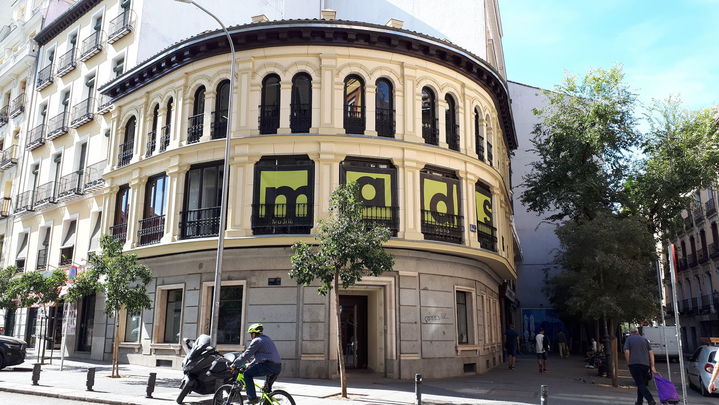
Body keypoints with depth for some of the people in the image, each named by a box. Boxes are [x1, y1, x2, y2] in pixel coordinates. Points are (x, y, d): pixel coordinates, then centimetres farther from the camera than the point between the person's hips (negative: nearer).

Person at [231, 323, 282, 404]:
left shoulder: (256, 341, -3)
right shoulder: (267, 339, 26)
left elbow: (246, 355, -4)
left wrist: (234, 365, 4)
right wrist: (251, 364, 37)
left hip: (269, 366, -9)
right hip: (278, 367, 9)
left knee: (247, 374, 0)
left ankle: (252, 398, -2)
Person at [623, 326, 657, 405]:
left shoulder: (629, 339, 8)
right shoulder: (644, 339, 17)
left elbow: (627, 352, -6)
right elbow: (651, 352, 8)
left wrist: (628, 363, 4)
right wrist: (652, 366, 5)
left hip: (634, 364, -4)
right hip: (645, 364, 4)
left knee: (640, 384, -5)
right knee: (642, 384, 16)